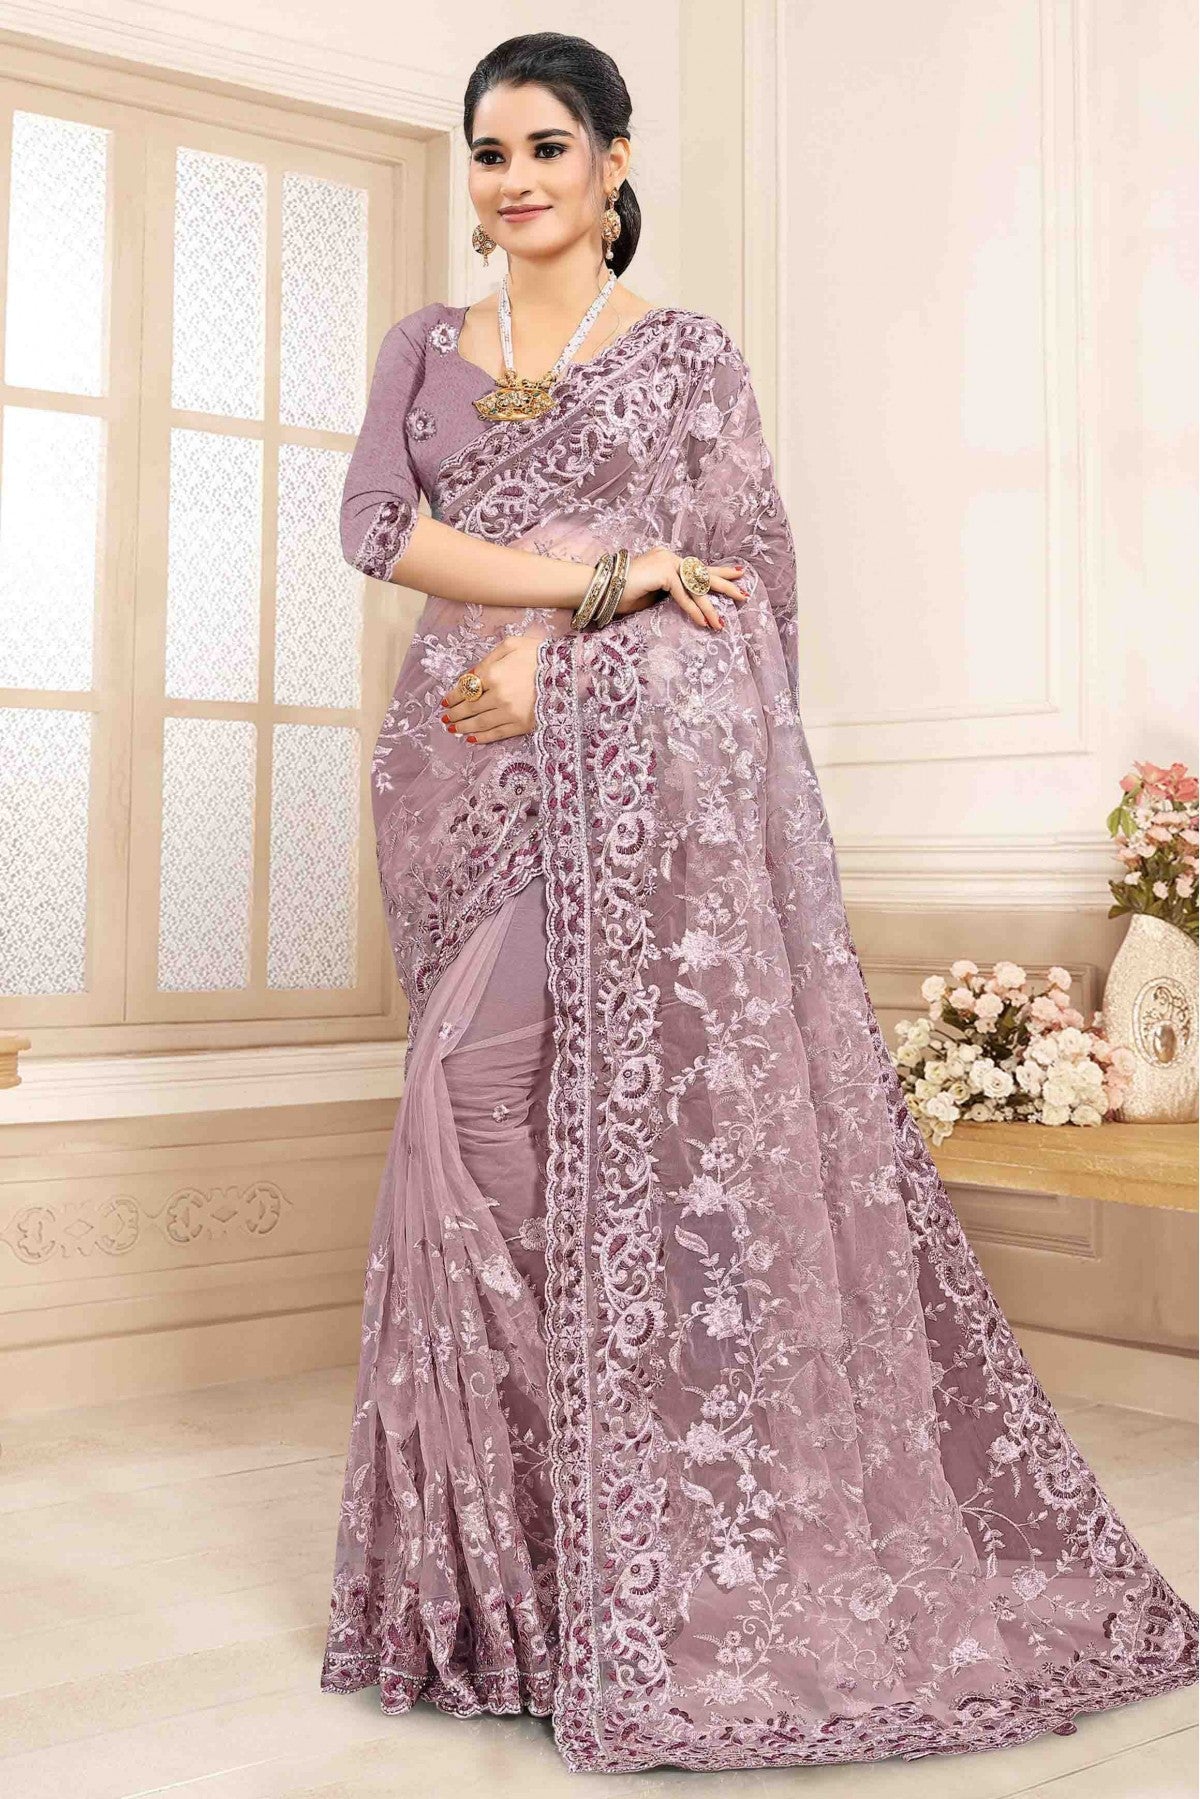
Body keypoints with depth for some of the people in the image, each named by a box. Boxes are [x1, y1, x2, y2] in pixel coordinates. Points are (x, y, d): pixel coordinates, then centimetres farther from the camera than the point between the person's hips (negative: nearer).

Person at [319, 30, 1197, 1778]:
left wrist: (546, 650, -8)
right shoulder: (423, 348, 17)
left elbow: (745, 578, 2)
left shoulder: (689, 351, 10)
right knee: (483, 1127, 1)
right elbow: (377, 525, -1)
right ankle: (499, 1562, 12)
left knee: (681, 1115, -9)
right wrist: (601, 574, -11)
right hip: (471, 778, 3)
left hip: (653, 763, -3)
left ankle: (693, 1577, 1)